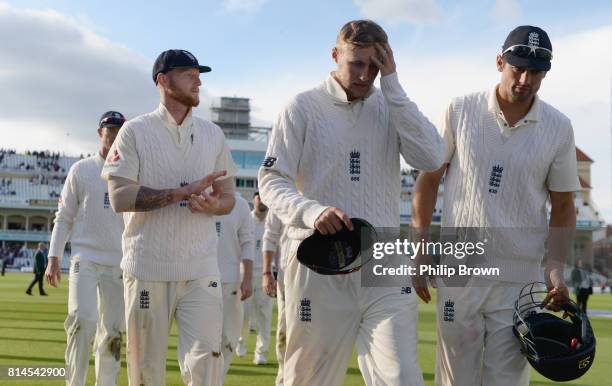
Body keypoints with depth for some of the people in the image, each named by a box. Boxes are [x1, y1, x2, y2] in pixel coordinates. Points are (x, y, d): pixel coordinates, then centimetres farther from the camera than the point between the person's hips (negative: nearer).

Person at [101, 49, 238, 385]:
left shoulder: (213, 134, 13)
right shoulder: (135, 131, 2)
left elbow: (228, 197, 16)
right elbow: (119, 197, -9)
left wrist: (212, 204, -9)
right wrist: (183, 192, -17)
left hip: (201, 270, 3)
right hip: (147, 269, -2)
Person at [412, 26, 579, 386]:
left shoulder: (559, 128, 1)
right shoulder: (460, 110, -1)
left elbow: (563, 205, 8)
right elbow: (429, 180, 4)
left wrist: (556, 268, -5)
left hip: (519, 280, 1)